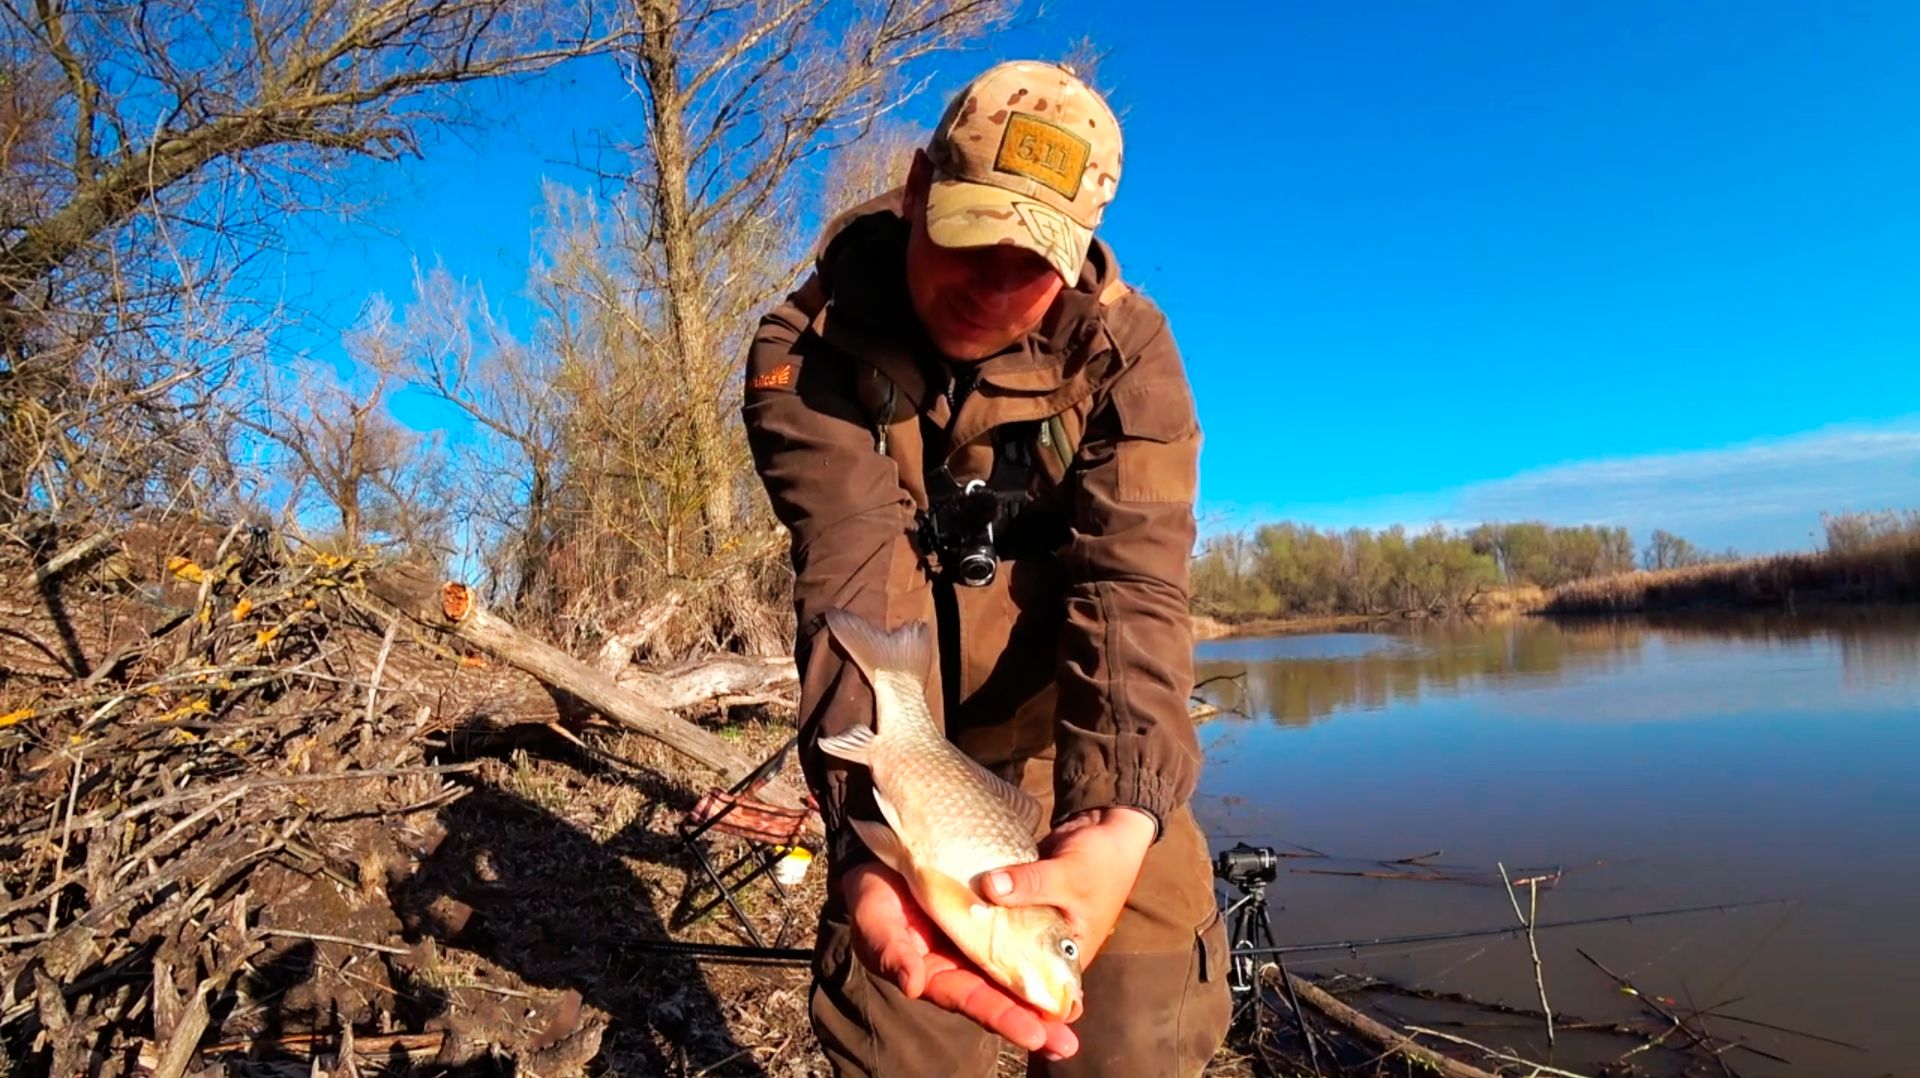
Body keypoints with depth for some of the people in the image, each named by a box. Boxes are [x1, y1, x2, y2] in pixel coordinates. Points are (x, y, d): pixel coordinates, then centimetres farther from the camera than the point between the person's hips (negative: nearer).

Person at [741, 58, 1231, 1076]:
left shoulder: (1126, 349, -16)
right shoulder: (810, 346, -19)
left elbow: (1132, 586, -26)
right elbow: (851, 579, -30)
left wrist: (1122, 821, -43)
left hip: (1067, 695, 1)